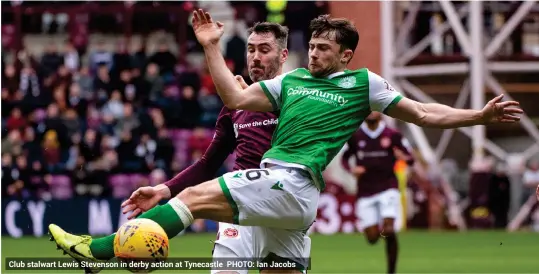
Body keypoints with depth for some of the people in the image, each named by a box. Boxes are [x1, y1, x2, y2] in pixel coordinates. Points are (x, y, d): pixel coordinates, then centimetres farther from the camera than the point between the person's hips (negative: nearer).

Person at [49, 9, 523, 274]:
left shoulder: (363, 83, 8)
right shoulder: (291, 80, 22)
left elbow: (424, 114, 10)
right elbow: (236, 98, 19)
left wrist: (480, 115, 2)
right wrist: (212, 48, 14)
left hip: (296, 184, -6)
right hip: (272, 182, 6)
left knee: (196, 197, -18)